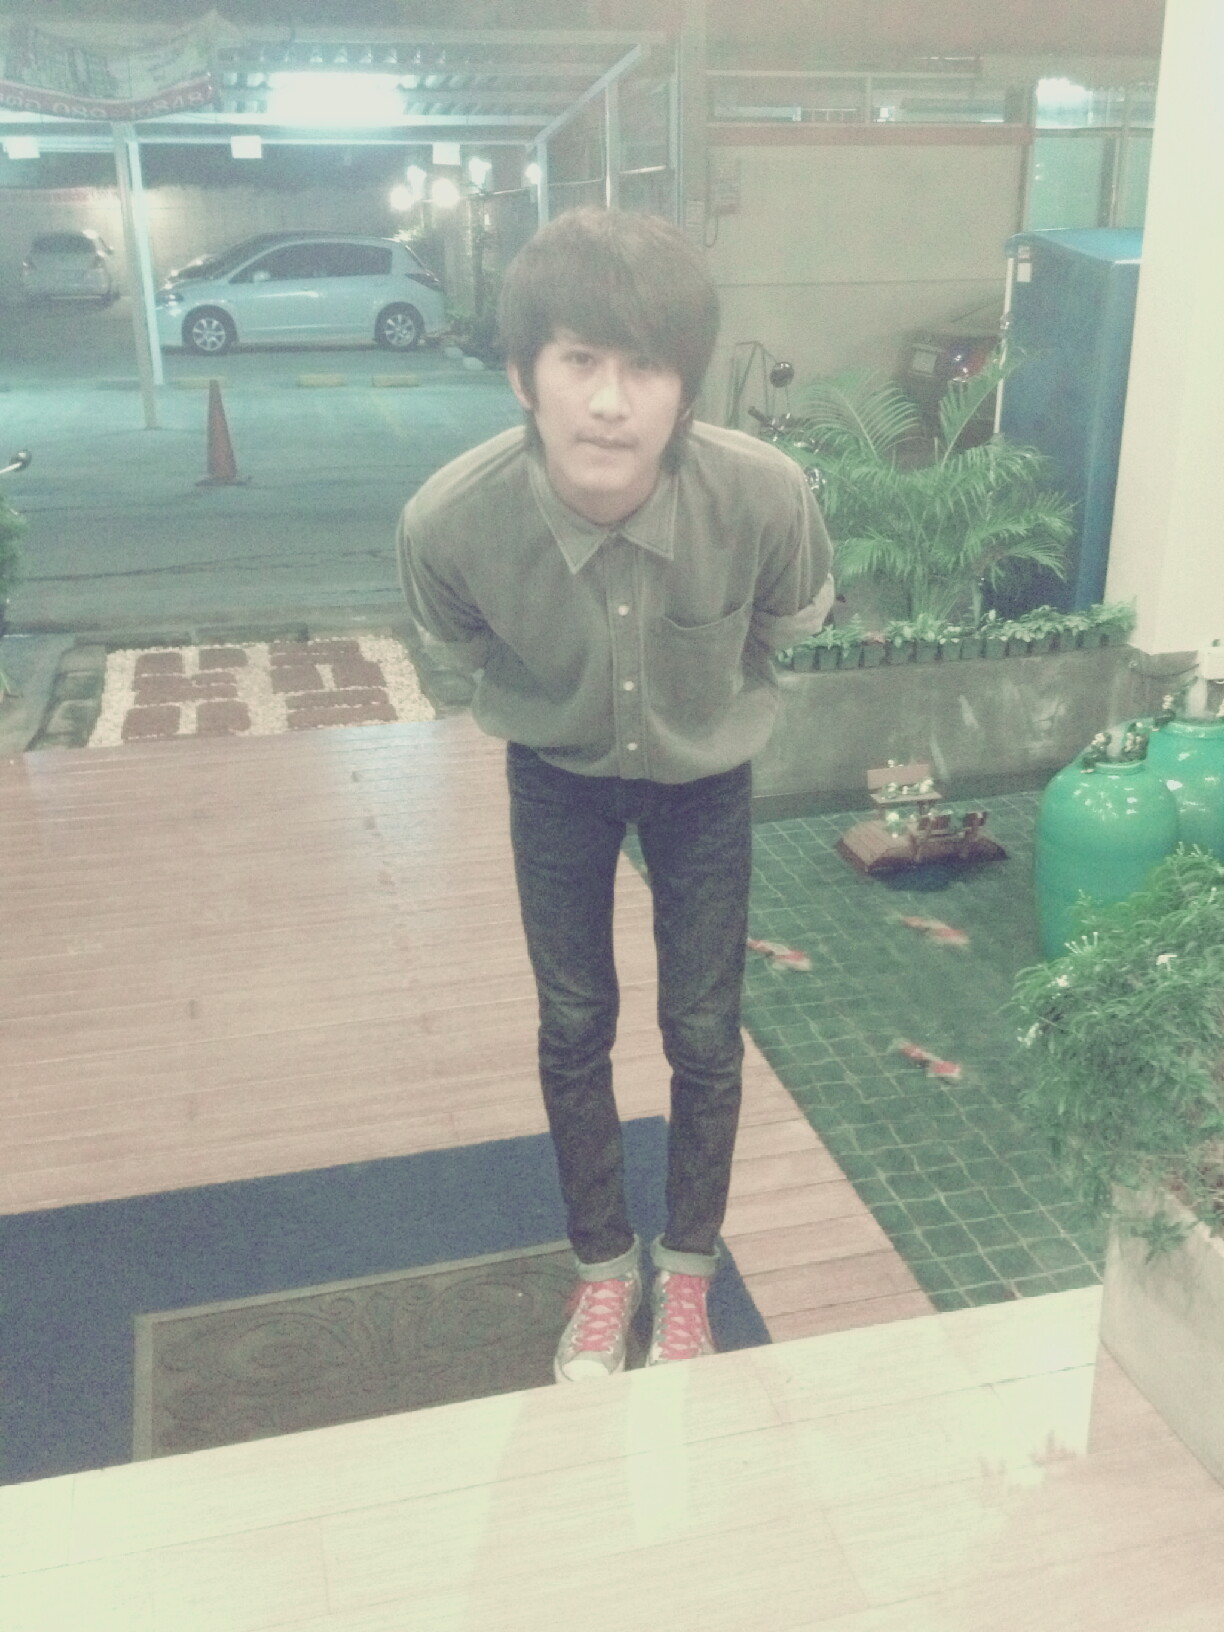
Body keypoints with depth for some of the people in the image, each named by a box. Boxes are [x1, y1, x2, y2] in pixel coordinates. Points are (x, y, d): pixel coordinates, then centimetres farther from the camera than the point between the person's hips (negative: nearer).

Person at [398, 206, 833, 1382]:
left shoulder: (765, 498, -34)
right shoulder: (448, 520, -33)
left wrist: (705, 703, 8)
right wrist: (555, 712, 8)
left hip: (705, 781, 0)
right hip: (557, 780, 0)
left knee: (704, 1035, 8)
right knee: (573, 1029, 11)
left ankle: (686, 1274, 35)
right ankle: (603, 1265, 36)